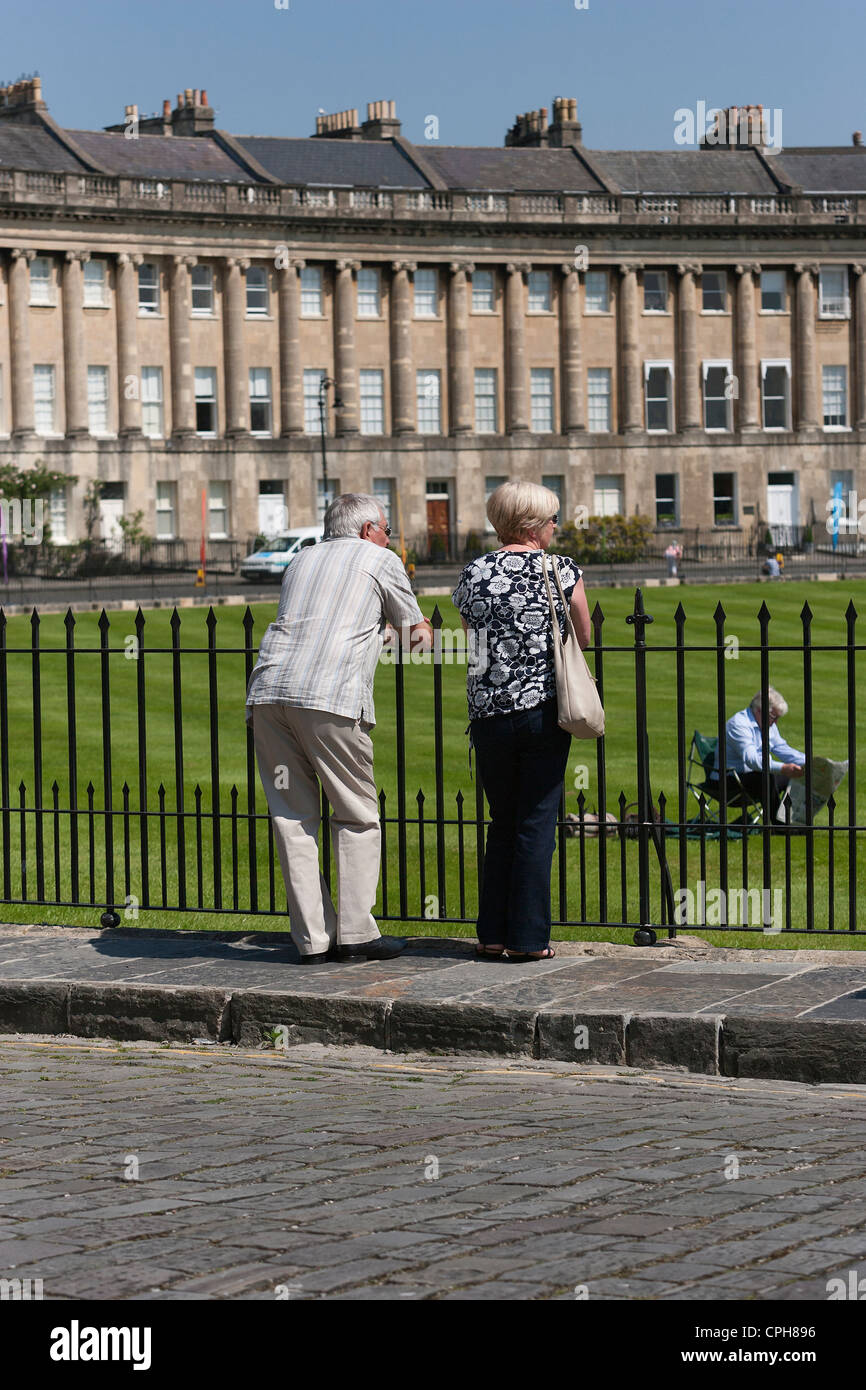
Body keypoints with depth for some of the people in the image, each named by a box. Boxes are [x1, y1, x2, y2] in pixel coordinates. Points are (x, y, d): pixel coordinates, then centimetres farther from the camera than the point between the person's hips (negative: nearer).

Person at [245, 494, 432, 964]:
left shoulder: (301, 561, 28)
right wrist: (423, 635, 50)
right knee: (357, 815, 6)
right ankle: (355, 931, 4)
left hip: (267, 689, 5)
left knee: (292, 818, 6)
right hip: (330, 696, -5)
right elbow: (416, 629, 26)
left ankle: (313, 938, 6)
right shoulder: (381, 560, 15)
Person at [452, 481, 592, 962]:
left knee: (503, 823, 15)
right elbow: (585, 638, 10)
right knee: (536, 823, 3)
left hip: (489, 714, 3)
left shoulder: (473, 576, 5)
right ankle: (528, 937, 1)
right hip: (543, 710, -3)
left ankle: (492, 934, 13)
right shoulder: (563, 571, -3)